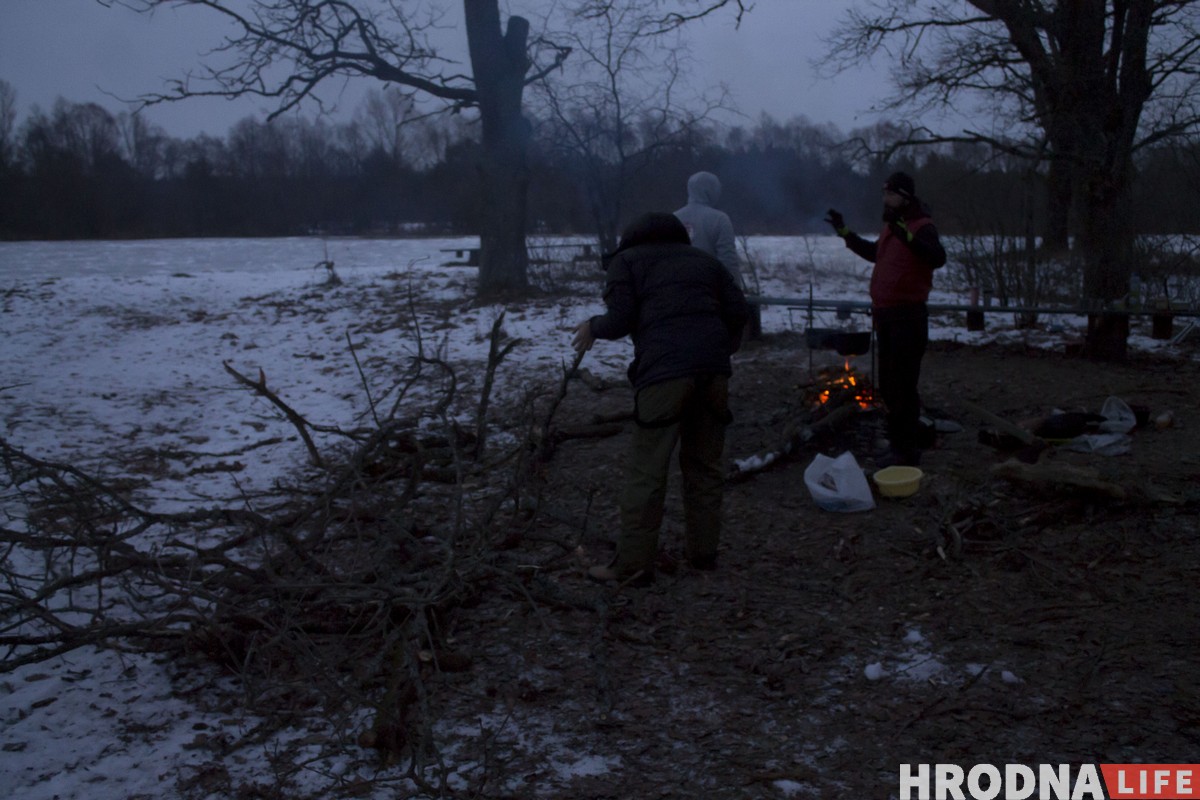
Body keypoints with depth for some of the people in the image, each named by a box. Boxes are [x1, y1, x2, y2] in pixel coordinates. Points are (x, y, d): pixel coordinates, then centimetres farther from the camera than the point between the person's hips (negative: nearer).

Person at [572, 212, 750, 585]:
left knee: (647, 470, -1)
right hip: (714, 369, 5)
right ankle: (703, 551, 24)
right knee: (705, 464, 17)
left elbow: (621, 319, -1)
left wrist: (593, 327, 18)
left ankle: (633, 564, 1)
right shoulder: (703, 259, 27)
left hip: (664, 370, -5)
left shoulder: (625, 260, 13)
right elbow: (738, 310, 16)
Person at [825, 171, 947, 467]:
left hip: (908, 316, -10)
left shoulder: (922, 226, -13)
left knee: (903, 385, -9)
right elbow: (875, 253, 34)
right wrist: (845, 233, 32)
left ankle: (907, 451, -3)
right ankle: (898, 441, 29)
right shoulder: (890, 227, 15)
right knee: (888, 384, 17)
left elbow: (937, 257, -31)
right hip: (886, 315, 10)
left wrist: (908, 236, -43)